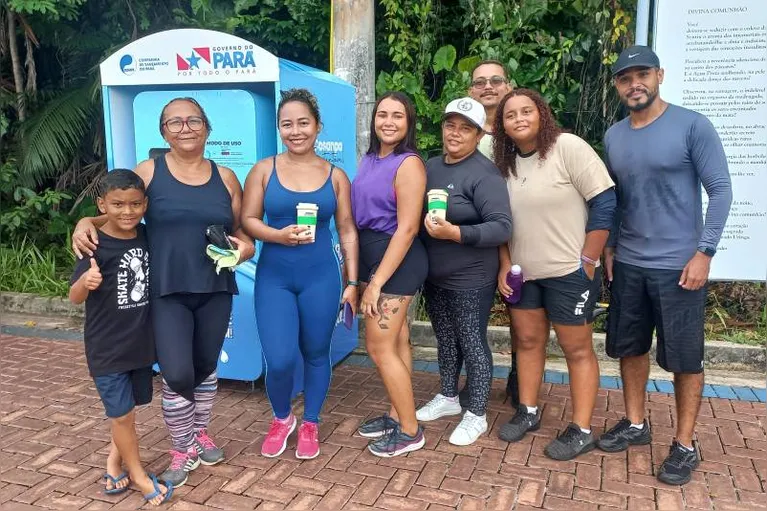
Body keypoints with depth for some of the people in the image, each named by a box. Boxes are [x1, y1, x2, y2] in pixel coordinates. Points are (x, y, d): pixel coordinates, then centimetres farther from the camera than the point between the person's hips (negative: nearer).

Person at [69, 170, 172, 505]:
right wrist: (86, 282, -38)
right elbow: (75, 297, -16)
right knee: (122, 413, 4)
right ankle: (138, 474, 25)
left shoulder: (147, 236, -3)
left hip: (141, 342, 5)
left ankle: (115, 458, 42)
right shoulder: (96, 245, -17)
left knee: (129, 407, 19)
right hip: (106, 347, -4)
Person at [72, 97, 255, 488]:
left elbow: (241, 230, 12)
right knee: (177, 374, -9)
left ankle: (200, 434, 40)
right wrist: (87, 222, -13)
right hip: (167, 292, -3)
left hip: (215, 291, 3)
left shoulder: (225, 177, 6)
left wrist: (245, 247, -9)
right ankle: (183, 451, 17)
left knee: (206, 367, 16)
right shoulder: (148, 172, -1)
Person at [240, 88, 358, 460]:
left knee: (316, 354, 10)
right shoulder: (264, 170, 1)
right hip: (273, 277, 0)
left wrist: (352, 282, 1)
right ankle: (281, 419, 26)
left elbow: (347, 230, 4)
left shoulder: (335, 175, 3)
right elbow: (248, 220, 0)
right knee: (279, 360, -6)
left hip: (321, 277, 1)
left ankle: (310, 424, 33)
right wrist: (279, 235, -19)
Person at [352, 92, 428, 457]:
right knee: (394, 340, 16)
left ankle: (410, 431, 13)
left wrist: (376, 282, -20)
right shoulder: (370, 159, 9)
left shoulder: (409, 164, -16)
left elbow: (407, 229, -21)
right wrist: (362, 274, 8)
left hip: (397, 260, -8)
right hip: (373, 256, 8)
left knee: (379, 347, -2)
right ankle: (397, 415, 31)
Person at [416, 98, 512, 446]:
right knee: (445, 339, 20)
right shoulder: (430, 167, 7)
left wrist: (455, 233, -32)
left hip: (470, 280, -7)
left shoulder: (484, 173, -15)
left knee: (472, 343, 5)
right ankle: (448, 398, 39)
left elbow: (502, 227, -22)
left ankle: (477, 415, 20)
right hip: (433, 276, 7)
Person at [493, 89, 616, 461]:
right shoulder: (506, 162, 6)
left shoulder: (568, 147, -14)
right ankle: (528, 412, 31)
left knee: (577, 350, 5)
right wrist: (505, 265, 5)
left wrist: (588, 262, -16)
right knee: (528, 341, 15)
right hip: (524, 272, 6)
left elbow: (605, 202, -16)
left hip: (569, 272, -6)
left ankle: (581, 431, 16)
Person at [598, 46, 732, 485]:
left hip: (679, 264, -5)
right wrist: (608, 247, 10)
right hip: (628, 264, 5)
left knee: (685, 357, 5)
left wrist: (704, 253, -15)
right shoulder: (613, 136, 7)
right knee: (630, 347, 14)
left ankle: (685, 445, 19)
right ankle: (636, 424, 31)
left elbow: (721, 190, -9)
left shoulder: (692, 126, -8)